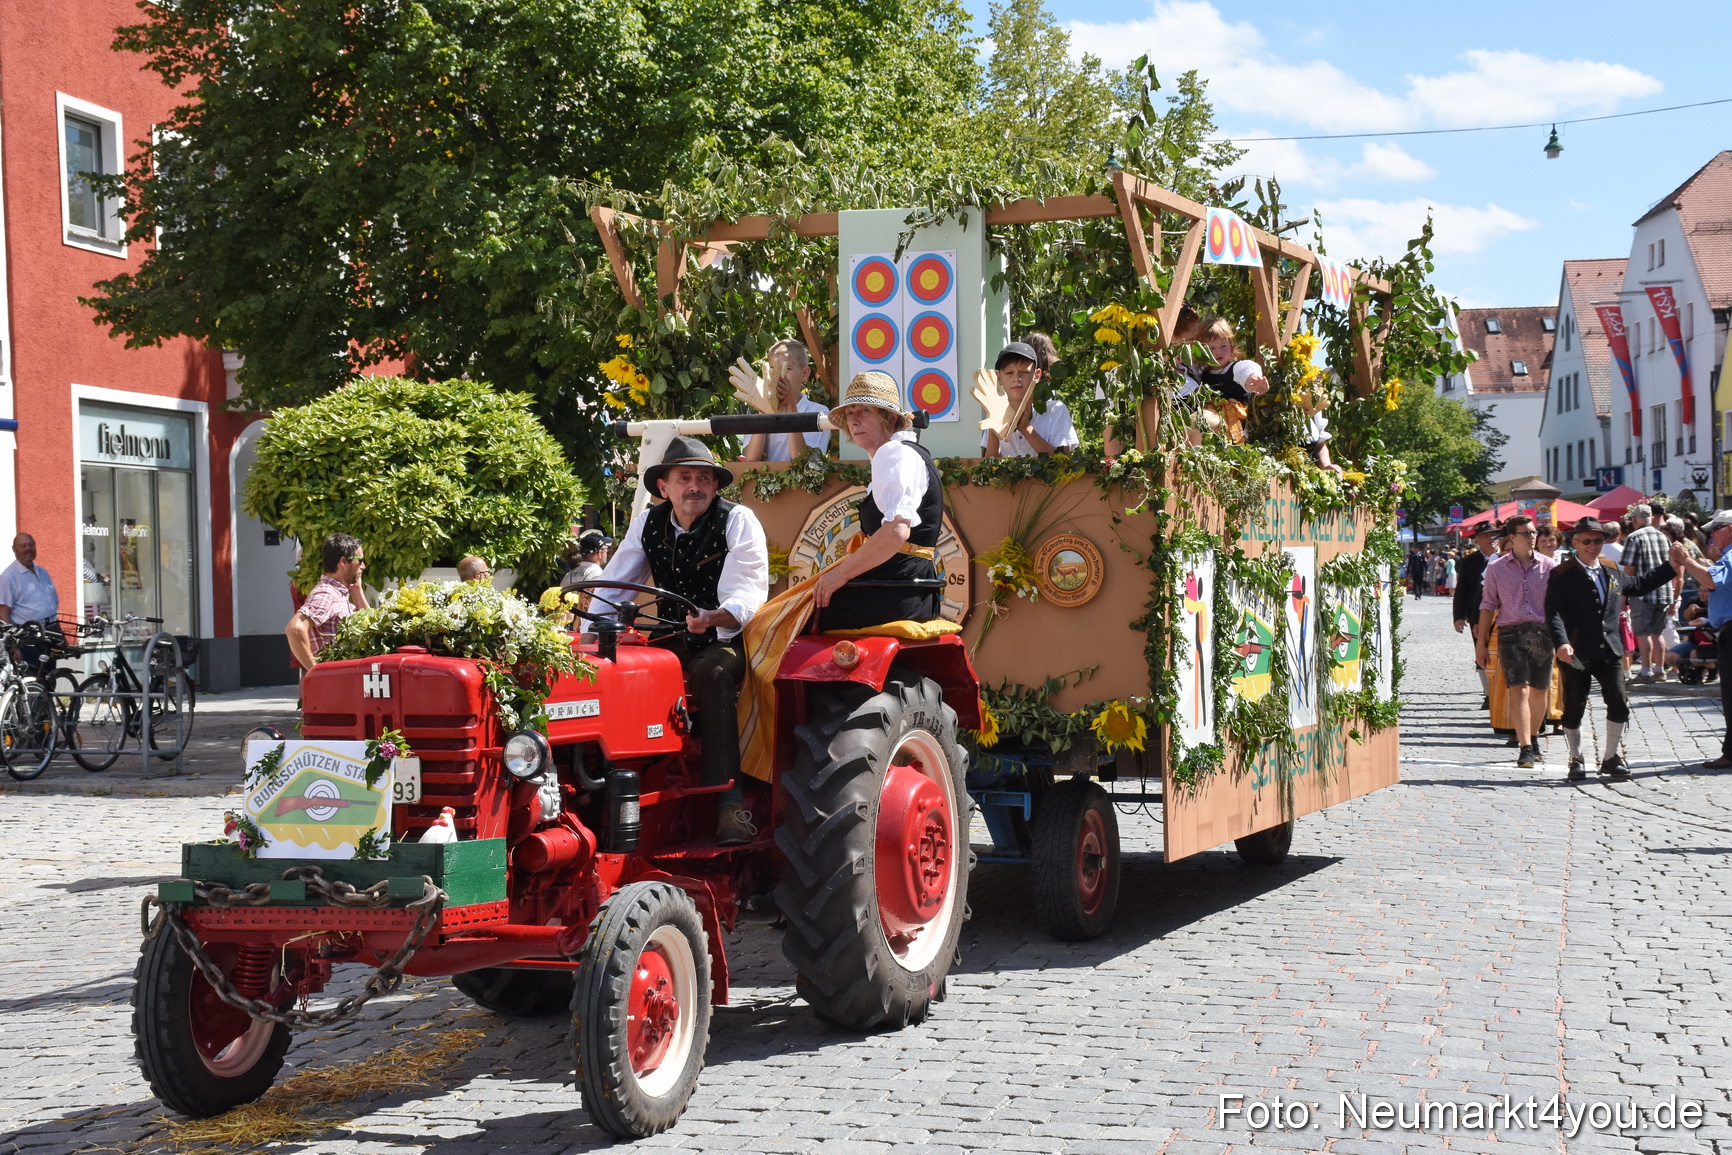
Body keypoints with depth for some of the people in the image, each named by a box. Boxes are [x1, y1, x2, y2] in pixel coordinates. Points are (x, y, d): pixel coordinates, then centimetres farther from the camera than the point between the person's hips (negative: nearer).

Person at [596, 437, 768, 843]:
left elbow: (747, 597, -19)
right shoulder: (648, 524, 5)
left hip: (728, 641, -4)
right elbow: (613, 588, 6)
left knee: (710, 671, -37)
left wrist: (711, 619, -41)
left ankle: (730, 802, -40)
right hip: (674, 642, 5)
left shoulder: (738, 521, -9)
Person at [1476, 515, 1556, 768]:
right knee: (1519, 690, -12)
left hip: (1543, 632, 2)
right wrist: (1481, 643, 7)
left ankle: (1533, 738, 31)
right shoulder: (1496, 569, 6)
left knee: (1540, 690, 10)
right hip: (1511, 633, -2)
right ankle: (1525, 748, -15)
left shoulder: (1549, 566, 7)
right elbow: (1488, 606, 9)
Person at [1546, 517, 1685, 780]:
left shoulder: (1612, 572, 14)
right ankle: (1576, 760, 18)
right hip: (1576, 653, -5)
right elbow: (1554, 612, -16)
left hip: (1609, 650, 5)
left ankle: (1610, 757, 17)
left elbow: (1639, 584, 33)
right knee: (1574, 709, 3)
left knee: (1619, 704, 0)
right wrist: (1561, 643, -31)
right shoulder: (1562, 575, -5)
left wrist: (1671, 565, 27)